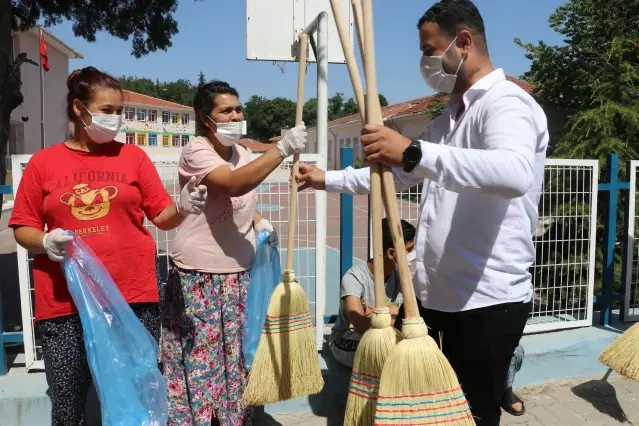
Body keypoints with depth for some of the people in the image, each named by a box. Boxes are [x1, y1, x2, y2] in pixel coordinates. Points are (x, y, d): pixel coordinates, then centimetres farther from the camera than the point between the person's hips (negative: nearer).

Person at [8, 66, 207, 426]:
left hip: (134, 298, 0)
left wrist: (182, 208, -17)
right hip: (65, 304, 1)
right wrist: (46, 242, -12)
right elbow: (23, 229, 9)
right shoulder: (43, 162, 6)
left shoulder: (133, 156, 6)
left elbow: (162, 217, 4)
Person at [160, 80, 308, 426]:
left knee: (235, 355, 16)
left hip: (239, 272, 7)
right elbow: (233, 185, -34)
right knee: (200, 358, 1)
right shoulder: (196, 152, -14)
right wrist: (282, 149, -37)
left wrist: (260, 223, 4)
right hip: (200, 275, -7)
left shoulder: (241, 153, 9)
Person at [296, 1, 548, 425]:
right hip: (434, 294, 9)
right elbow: (397, 174, 24)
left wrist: (415, 153, -42)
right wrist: (327, 179, 24)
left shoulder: (506, 104, -13)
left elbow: (515, 175, -35)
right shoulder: (449, 116, 17)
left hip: (487, 301, -9)